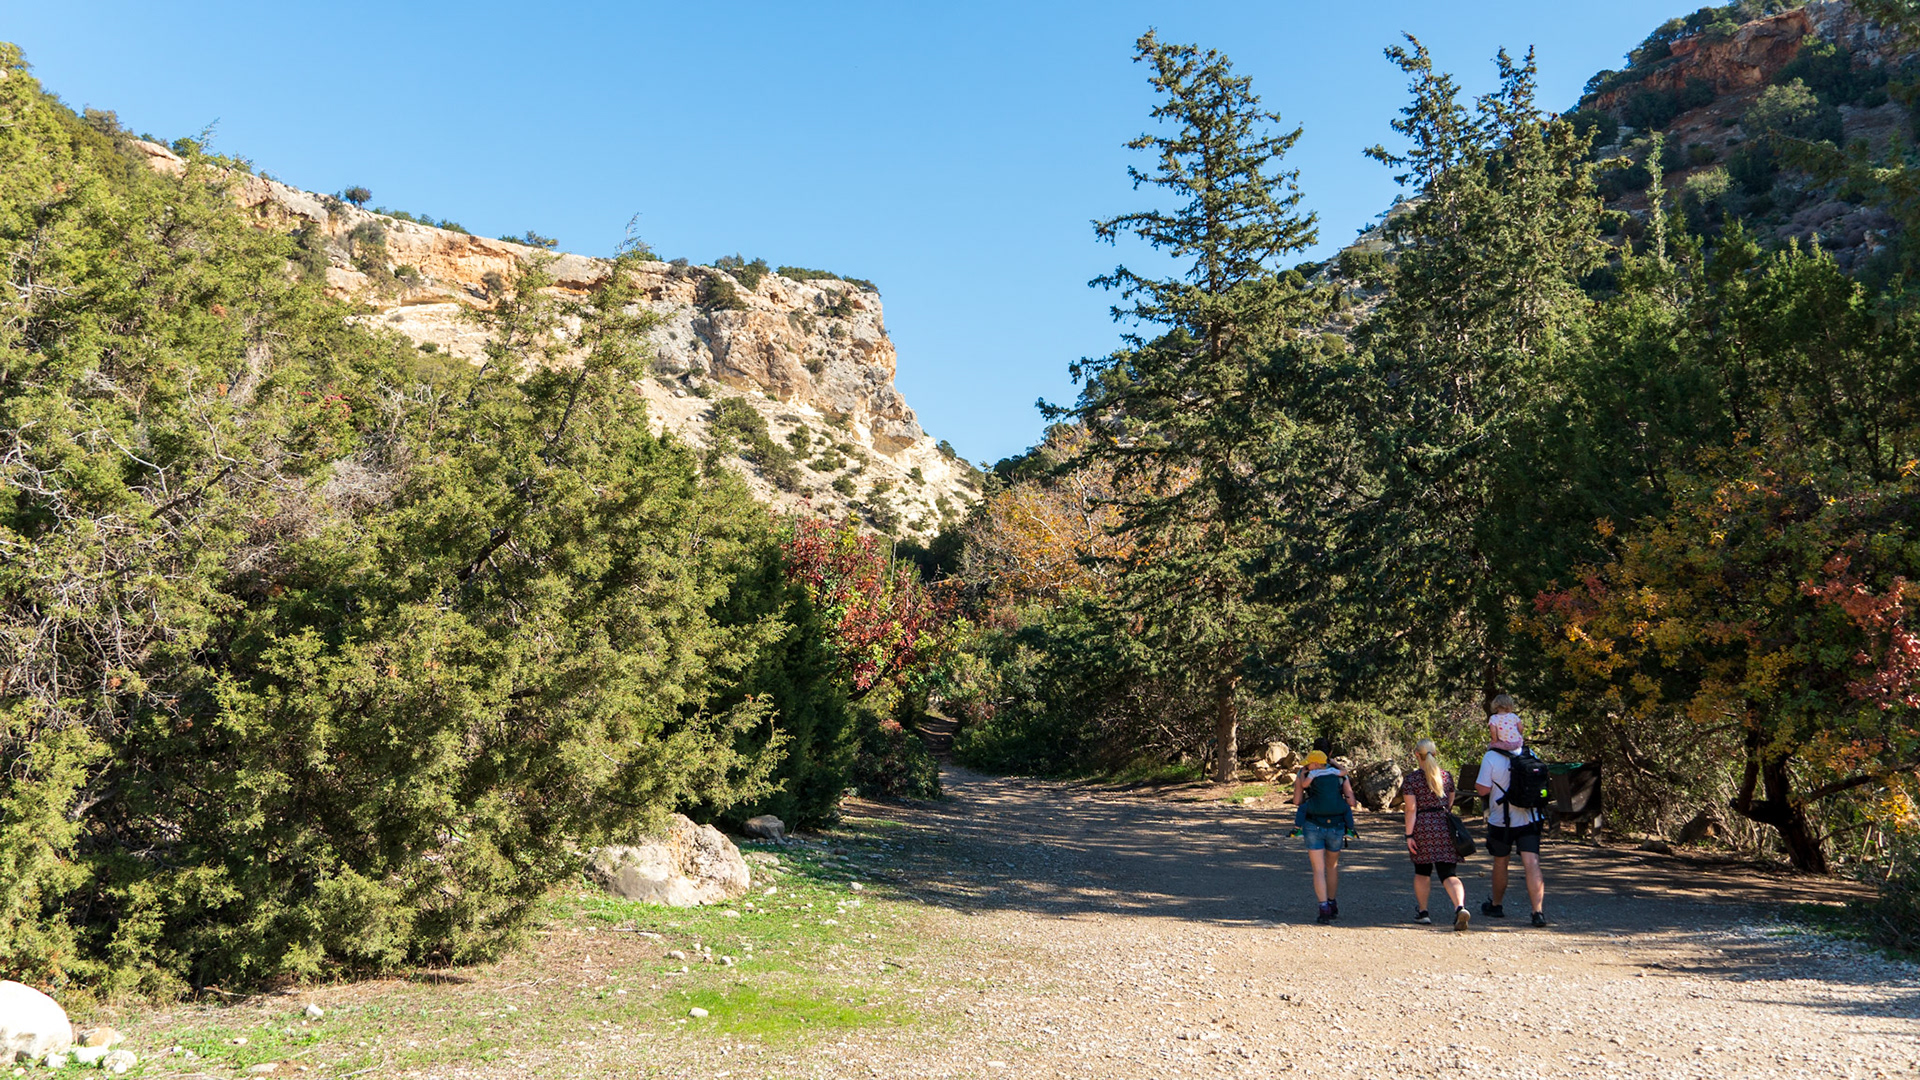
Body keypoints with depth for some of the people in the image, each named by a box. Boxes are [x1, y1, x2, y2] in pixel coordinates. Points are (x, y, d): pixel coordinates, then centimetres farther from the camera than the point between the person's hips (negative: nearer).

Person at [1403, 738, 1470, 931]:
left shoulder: (1412, 778, -6)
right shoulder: (1446, 776, 6)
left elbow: (1411, 809, -10)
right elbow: (1450, 804, 14)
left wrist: (1409, 835, -8)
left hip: (1422, 828, -2)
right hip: (1444, 827, 2)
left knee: (1422, 871, 15)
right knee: (1448, 873, -1)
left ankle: (1422, 912, 22)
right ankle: (1460, 907, -24)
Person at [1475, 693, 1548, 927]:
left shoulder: (1491, 758, -12)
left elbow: (1483, 789, -15)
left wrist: (1475, 783, 3)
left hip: (1501, 820, -2)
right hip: (1530, 818, 2)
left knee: (1500, 862, 14)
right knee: (1532, 864, -5)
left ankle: (1496, 905, 31)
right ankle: (1538, 910, -17)